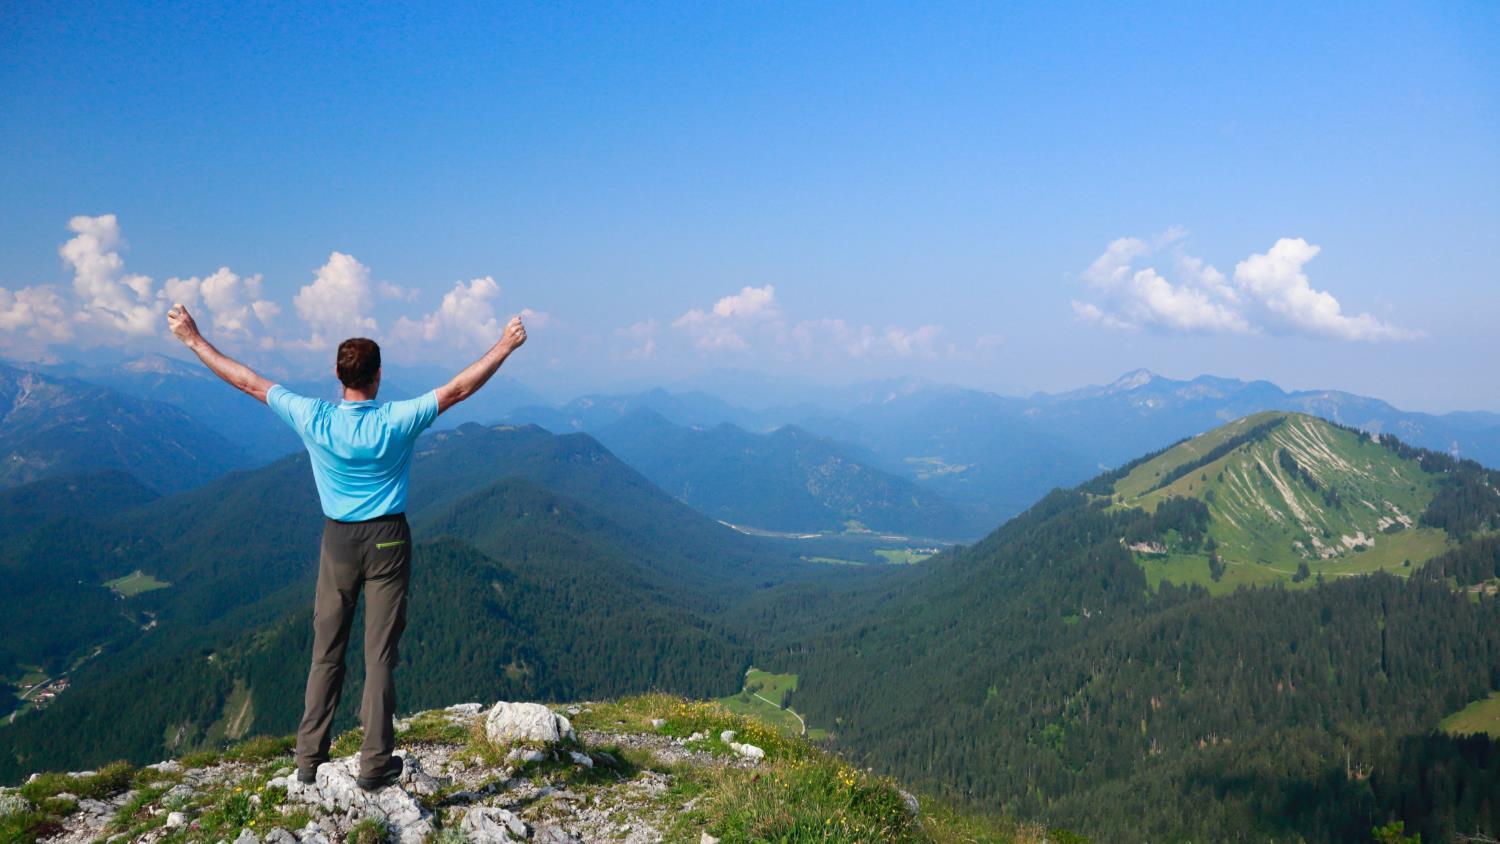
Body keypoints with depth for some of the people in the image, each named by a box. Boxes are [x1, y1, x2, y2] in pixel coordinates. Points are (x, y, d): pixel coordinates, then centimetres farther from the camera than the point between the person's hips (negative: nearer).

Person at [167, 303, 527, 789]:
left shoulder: (314, 420, -9)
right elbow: (459, 388, -10)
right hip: (388, 541, -2)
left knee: (326, 653, 12)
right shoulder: (396, 422, -14)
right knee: (380, 654, 3)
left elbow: (249, 382, -1)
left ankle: (310, 761, 19)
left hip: (338, 541, 2)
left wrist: (194, 340, 10)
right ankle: (375, 764, 8)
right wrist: (505, 347, -1)